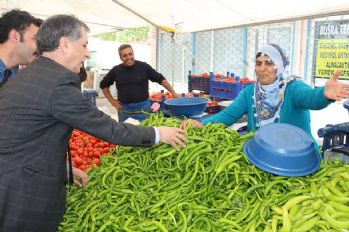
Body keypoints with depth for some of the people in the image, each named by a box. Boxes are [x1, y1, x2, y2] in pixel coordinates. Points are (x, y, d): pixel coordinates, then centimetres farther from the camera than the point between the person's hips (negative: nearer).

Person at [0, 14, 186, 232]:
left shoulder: (25, 75, 8)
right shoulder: (60, 82, -21)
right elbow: (108, 129, -15)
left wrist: (65, 168, 17)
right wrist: (158, 134, -4)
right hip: (25, 197, -8)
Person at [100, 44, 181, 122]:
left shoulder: (144, 67, -4)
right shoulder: (116, 70, 1)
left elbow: (160, 79, 1)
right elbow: (103, 85, 15)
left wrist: (173, 93, -2)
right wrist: (112, 101, 8)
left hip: (143, 108, -2)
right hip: (124, 110, 2)